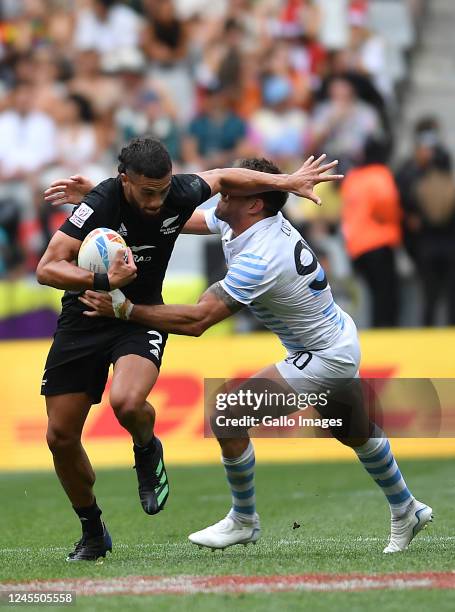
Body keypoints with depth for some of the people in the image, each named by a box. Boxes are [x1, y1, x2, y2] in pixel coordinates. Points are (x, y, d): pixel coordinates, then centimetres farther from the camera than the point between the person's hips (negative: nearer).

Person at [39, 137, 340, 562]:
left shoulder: (179, 193, -15)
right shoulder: (101, 204, -25)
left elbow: (222, 178, 9)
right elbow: (46, 269, -25)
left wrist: (288, 181, 3)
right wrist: (104, 281, -39)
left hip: (141, 319, 1)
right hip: (84, 320, 0)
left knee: (127, 401, -32)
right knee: (60, 437, 0)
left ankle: (147, 451, 5)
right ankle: (92, 533, 23)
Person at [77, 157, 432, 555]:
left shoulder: (258, 260, -33)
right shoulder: (234, 222, -6)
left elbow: (196, 320, -35)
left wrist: (124, 309, -35)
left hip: (324, 358, -10)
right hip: (339, 343, 10)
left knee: (228, 417, -12)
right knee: (358, 434, 28)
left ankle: (244, 521, 7)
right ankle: (407, 511, 47)